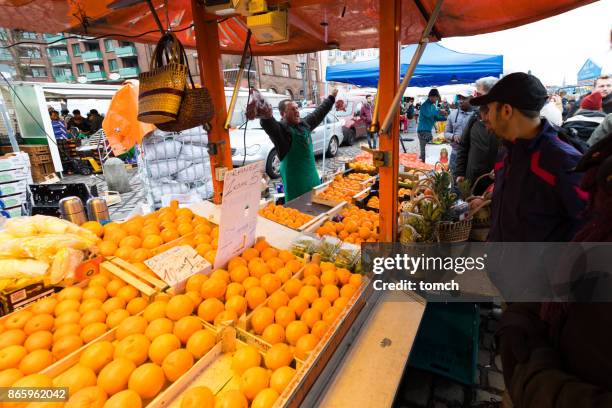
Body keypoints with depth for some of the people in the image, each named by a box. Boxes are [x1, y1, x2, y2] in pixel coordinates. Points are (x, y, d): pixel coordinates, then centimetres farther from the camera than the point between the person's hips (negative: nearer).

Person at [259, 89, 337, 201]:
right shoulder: (281, 128, -14)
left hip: (312, 175, 8)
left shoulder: (304, 124, 10)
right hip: (295, 180, -8)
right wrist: (267, 117, -61)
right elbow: (270, 125, -37)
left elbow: (319, 113, 26)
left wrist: (331, 98, 37)